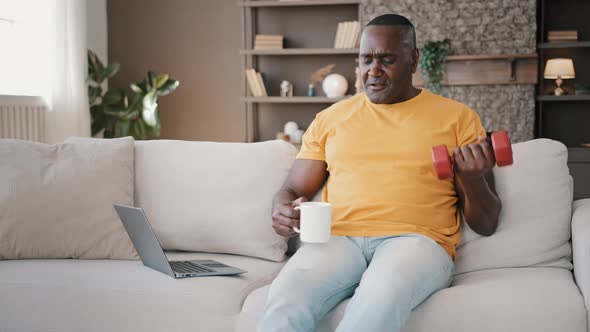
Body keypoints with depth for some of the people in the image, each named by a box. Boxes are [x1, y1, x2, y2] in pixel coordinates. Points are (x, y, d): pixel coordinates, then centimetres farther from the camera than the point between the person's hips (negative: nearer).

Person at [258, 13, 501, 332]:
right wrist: (283, 211, -5)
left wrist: (474, 180, -9)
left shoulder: (457, 118, 13)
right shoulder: (330, 119, 19)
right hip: (338, 240, 2)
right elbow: (291, 191, 20)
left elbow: (486, 225, 13)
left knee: (381, 297, -39)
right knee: (284, 302, -34)